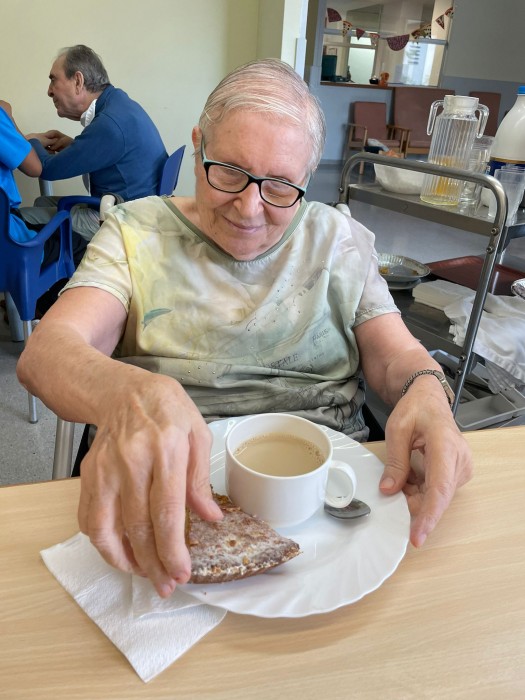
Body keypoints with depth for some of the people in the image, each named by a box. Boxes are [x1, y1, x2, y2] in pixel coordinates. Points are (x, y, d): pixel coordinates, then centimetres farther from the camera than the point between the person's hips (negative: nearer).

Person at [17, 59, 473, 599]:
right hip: (159, 490, 0)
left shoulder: (337, 238, 8)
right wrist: (129, 394, -36)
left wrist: (424, 389, -22)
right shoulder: (136, 231, 2)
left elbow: (394, 353, 4)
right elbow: (45, 352, -12)